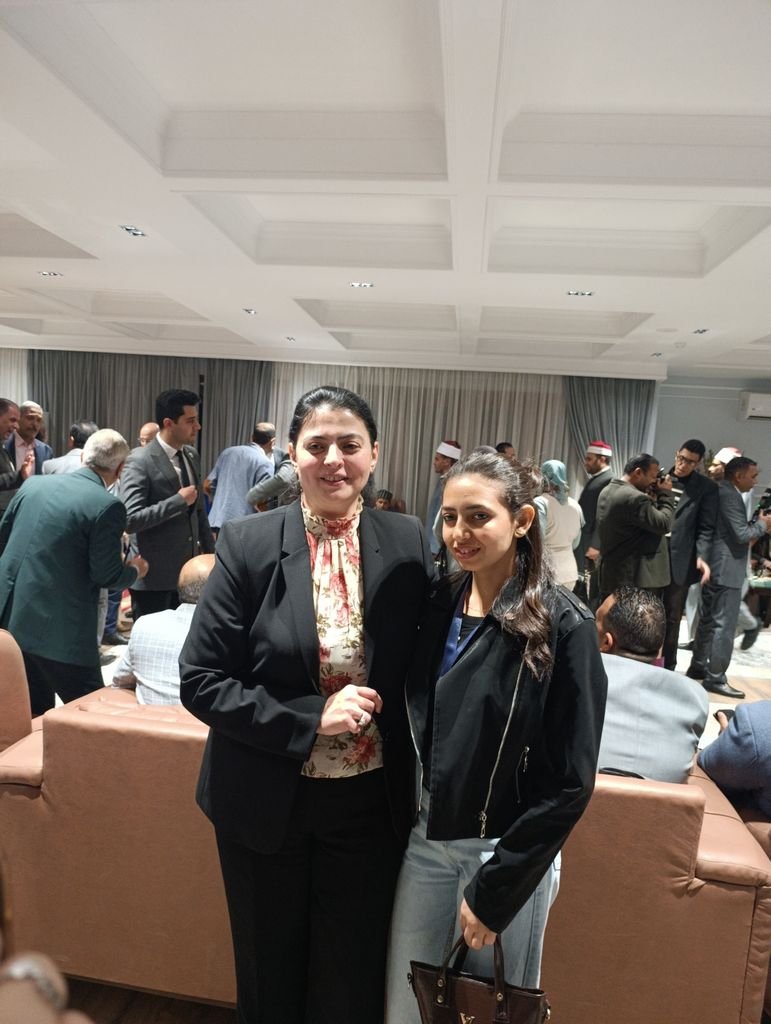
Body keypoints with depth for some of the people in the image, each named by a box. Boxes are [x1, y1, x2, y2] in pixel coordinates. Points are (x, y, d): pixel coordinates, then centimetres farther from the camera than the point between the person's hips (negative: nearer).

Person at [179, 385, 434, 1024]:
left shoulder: (408, 544, -8)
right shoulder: (248, 545, -12)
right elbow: (201, 681, -11)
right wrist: (311, 720, -20)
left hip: (370, 803, 1)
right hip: (266, 803, 0)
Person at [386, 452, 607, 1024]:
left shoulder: (561, 625, -17)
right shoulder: (439, 606, -3)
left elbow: (569, 781, -14)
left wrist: (493, 890, -11)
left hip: (507, 852, -4)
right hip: (425, 841, 4)